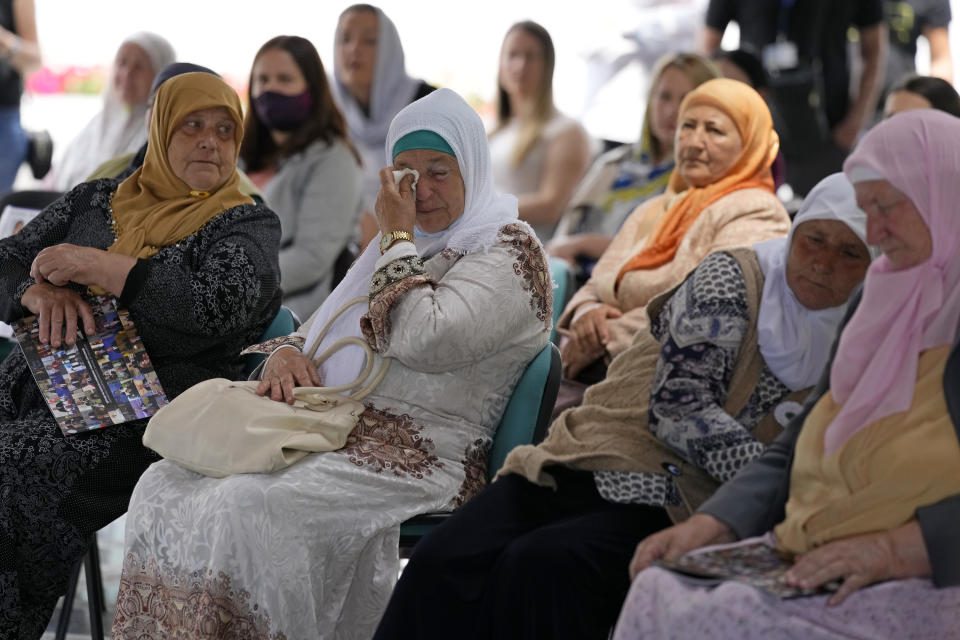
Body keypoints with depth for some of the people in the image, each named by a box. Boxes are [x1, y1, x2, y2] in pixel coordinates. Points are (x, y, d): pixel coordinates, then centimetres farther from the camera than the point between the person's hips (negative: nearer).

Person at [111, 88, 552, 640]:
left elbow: (425, 340, -17)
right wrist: (287, 352, 4)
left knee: (251, 508, -32)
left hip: (422, 454, -8)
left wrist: (397, 238, -5)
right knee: (167, 485, -13)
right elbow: (324, 326, 28)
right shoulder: (405, 244, 26)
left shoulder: (510, 251, -1)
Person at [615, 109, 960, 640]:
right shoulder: (880, 306, 18)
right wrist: (710, 526, 5)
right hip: (803, 567, 7)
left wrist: (897, 549, -22)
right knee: (654, 597, -14)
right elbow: (793, 453, 20)